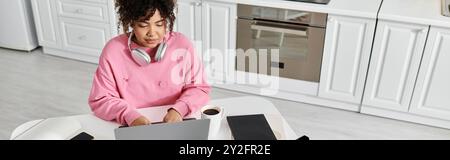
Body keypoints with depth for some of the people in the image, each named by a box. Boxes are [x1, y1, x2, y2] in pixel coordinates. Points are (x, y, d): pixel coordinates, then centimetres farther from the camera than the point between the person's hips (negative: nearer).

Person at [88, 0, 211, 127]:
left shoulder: (182, 45, -7)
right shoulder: (113, 50, -8)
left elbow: (199, 88, 0)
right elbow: (100, 100, -5)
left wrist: (178, 110, -19)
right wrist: (130, 116, -22)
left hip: (174, 128, 3)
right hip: (131, 131, -2)